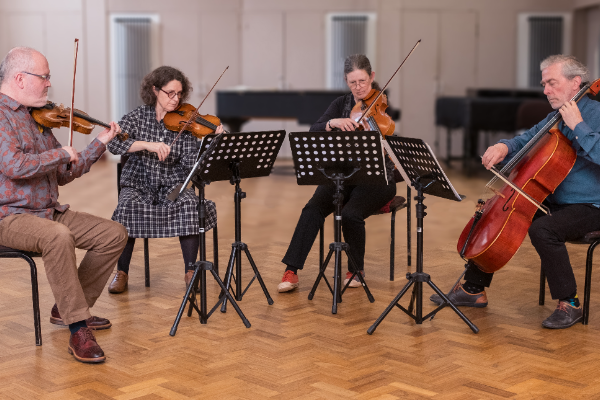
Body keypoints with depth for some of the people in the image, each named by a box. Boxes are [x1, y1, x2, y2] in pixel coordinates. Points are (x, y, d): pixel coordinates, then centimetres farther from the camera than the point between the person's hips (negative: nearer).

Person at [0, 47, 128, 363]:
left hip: (50, 212, 9)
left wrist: (100, 142, 12)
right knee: (59, 237, -38)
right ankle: (78, 330, -28)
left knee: (115, 234, -2)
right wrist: (61, 153, -15)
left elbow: (63, 174, 17)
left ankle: (66, 308, 10)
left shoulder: (38, 118, 15)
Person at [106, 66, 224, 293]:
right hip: (139, 184, 0)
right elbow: (114, 144, -19)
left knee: (190, 205, -31)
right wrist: (148, 145, -32)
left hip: (173, 185, 0)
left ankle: (190, 271, -16)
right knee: (128, 207, -31)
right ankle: (121, 273, -11)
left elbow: (190, 163, -13)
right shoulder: (138, 117, -2)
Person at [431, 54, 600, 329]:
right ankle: (473, 289, 15)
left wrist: (577, 126, -27)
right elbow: (526, 140, 20)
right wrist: (504, 147, -1)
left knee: (542, 229, -35)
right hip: (552, 202, 9)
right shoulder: (555, 117, 12)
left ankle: (569, 303, -17)